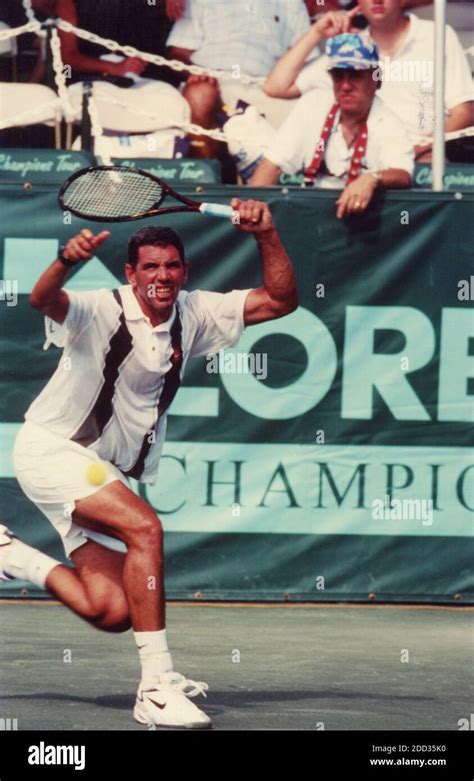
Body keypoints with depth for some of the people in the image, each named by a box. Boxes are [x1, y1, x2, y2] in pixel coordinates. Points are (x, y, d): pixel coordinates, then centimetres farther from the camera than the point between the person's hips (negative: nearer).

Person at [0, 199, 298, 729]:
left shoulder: (194, 316, 0)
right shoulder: (102, 313, -17)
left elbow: (280, 300, 0)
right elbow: (44, 300, -38)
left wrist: (267, 235, -15)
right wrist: (68, 260, -59)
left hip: (104, 474, 7)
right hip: (52, 450, -7)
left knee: (112, 613, -4)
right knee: (145, 527, -31)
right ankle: (156, 686, -31)